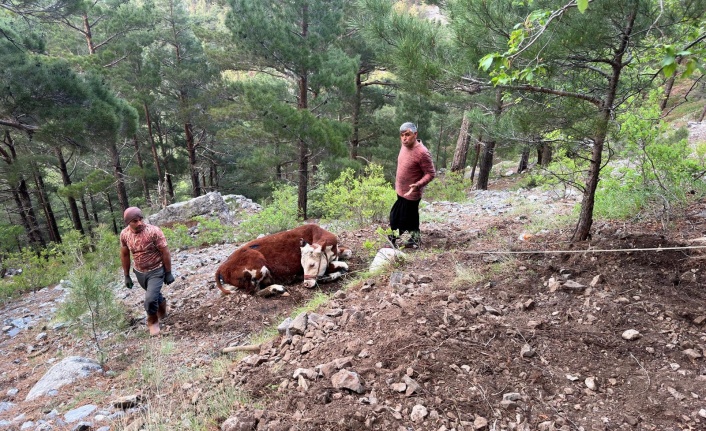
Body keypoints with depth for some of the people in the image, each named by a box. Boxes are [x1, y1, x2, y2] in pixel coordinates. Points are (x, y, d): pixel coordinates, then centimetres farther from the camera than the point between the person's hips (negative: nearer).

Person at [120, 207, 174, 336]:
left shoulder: (153, 231, -25)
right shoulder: (124, 234, -11)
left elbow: (165, 253, -16)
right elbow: (124, 255, 4)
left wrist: (168, 273, -12)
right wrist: (126, 276, 9)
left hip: (156, 271, -4)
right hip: (139, 272, 4)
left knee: (150, 299, -15)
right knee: (154, 295, 23)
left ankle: (153, 321, 15)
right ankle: (162, 304, 57)